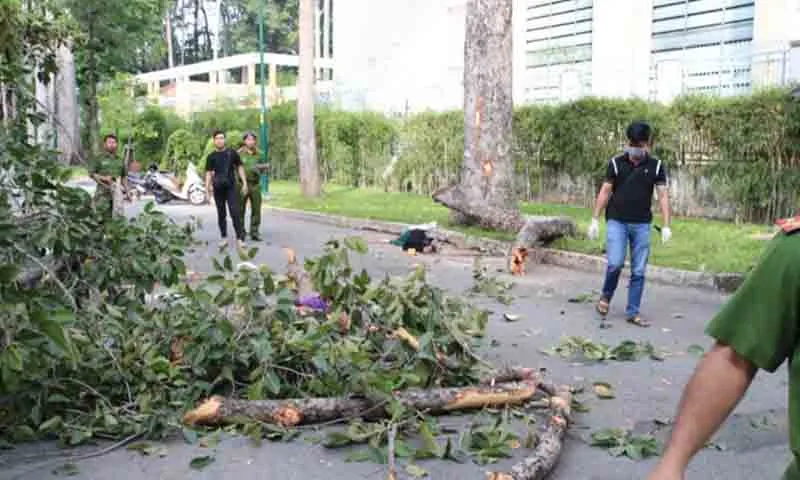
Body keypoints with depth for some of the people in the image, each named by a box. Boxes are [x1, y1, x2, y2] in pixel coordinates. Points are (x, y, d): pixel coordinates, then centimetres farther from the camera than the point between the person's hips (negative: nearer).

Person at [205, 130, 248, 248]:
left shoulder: (232, 153, 4)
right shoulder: (211, 157, 4)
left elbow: (239, 167, 9)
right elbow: (208, 173, 4)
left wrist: (244, 183, 2)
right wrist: (207, 188, -6)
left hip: (231, 187, -1)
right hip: (218, 189, 1)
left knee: (235, 212, -10)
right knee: (221, 214, 7)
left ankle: (240, 238, -10)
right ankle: (224, 238, 15)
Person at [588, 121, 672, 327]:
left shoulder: (656, 166, 2)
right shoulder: (616, 163, -1)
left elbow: (662, 195, 0)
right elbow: (605, 192, 2)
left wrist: (666, 226, -7)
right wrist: (595, 220, -2)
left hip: (642, 224, 2)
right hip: (617, 221, -2)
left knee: (639, 270, 3)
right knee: (615, 263, -15)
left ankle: (632, 312, 13)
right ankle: (606, 295, 13)